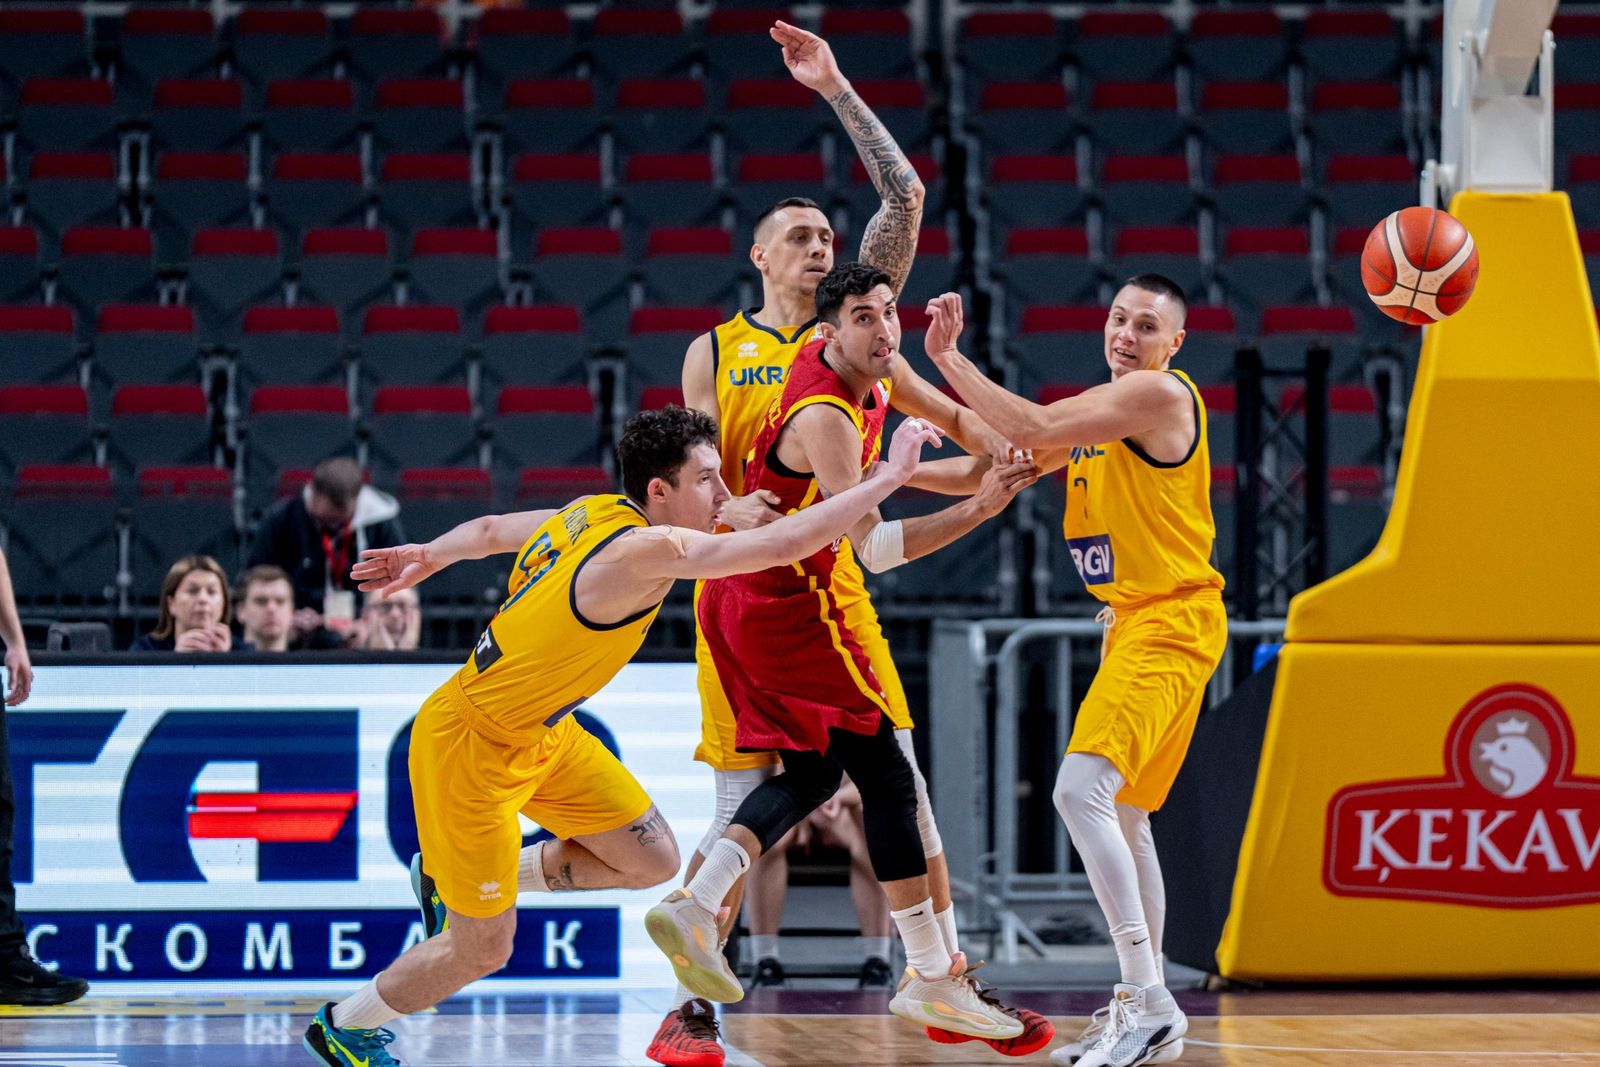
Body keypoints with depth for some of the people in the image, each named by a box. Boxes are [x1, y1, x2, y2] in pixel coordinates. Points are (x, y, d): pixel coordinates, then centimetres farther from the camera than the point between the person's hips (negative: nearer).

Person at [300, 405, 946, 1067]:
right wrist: (890, 477, -30)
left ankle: (448, 882, 23)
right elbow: (783, 544, -36)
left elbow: (490, 530, 13)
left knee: (651, 859, 7)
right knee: (482, 951, 0)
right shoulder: (645, 551, -31)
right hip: (471, 749, -9)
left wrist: (429, 556, 33)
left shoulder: (594, 514, -4)